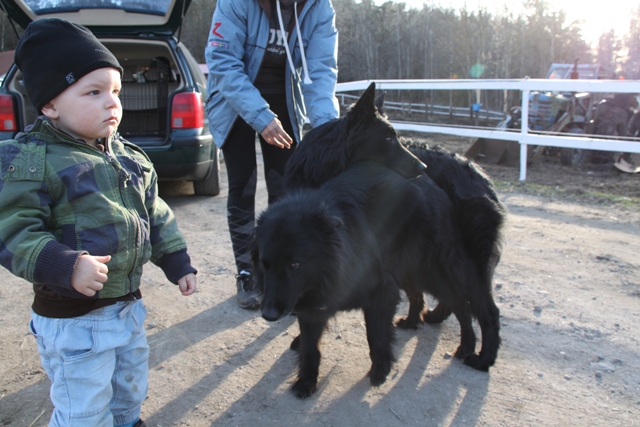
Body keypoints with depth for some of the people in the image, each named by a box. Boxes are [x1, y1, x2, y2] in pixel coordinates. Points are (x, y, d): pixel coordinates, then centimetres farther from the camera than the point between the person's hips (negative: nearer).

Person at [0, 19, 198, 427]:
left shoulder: (131, 158, 4)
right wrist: (66, 267, -35)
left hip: (129, 304, 7)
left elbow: (157, 217, 12)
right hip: (72, 320, -7)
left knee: (131, 389, 26)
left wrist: (178, 262, 11)